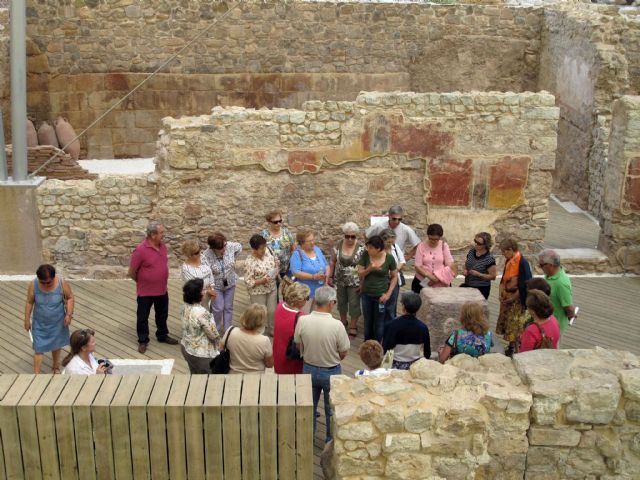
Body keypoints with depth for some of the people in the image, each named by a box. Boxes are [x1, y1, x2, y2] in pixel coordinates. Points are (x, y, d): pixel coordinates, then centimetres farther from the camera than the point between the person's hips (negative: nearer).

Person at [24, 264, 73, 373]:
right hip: (40, 323, -1)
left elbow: (70, 298, -9)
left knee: (56, 345, 20)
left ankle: (56, 367, 42)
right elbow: (29, 303, -8)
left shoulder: (62, 283, -22)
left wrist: (69, 314, -18)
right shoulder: (33, 285, -20)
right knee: (38, 348, 1)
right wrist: (27, 320, -2)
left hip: (57, 322, 1)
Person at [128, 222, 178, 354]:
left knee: (162, 314, 21)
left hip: (162, 290, 6)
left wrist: (161, 280, 14)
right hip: (145, 292, -6)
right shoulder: (141, 250, -23)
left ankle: (162, 335, 39)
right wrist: (143, 282, 0)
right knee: (143, 317, 10)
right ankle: (143, 341, 25)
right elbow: (132, 272, -15)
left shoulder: (162, 245, -3)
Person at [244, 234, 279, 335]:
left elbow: (275, 264, 11)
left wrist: (276, 270, -10)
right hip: (258, 292, -6)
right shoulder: (249, 262, -24)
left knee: (272, 311, 18)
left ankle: (271, 330, 41)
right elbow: (248, 282, -20)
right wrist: (262, 281, -30)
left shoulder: (267, 252, -7)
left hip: (272, 289, 6)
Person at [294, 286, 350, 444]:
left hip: (309, 369, 3)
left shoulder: (302, 321, -19)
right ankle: (331, 440, 35)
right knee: (331, 408, 19)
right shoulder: (337, 325, -27)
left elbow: (298, 346, -3)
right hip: (331, 372, -3)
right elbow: (344, 353, -14)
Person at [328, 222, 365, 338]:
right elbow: (332, 261, 3)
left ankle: (353, 326, 23)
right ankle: (343, 321, 40)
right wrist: (330, 276, 3)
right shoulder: (338, 245, -6)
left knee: (354, 304, 6)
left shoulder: (361, 248, -15)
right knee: (341, 301, 19)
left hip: (355, 282, -3)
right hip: (340, 281, 3)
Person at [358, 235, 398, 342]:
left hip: (380, 295, -2)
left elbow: (394, 277, -3)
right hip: (366, 294, 2)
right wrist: (370, 269, -24)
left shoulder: (389, 258, -13)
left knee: (379, 323, 7)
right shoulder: (365, 255, -10)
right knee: (367, 321, 16)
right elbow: (360, 273, -5)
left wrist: (388, 293, -10)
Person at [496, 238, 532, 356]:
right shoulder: (508, 261, 5)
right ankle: (511, 345, 26)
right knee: (505, 323, 14)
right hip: (507, 296, 8)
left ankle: (514, 348, 11)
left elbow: (524, 284, -19)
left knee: (515, 324, 0)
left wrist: (513, 298, -15)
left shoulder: (522, 262, -19)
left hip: (517, 298, -8)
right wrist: (501, 294, 1)